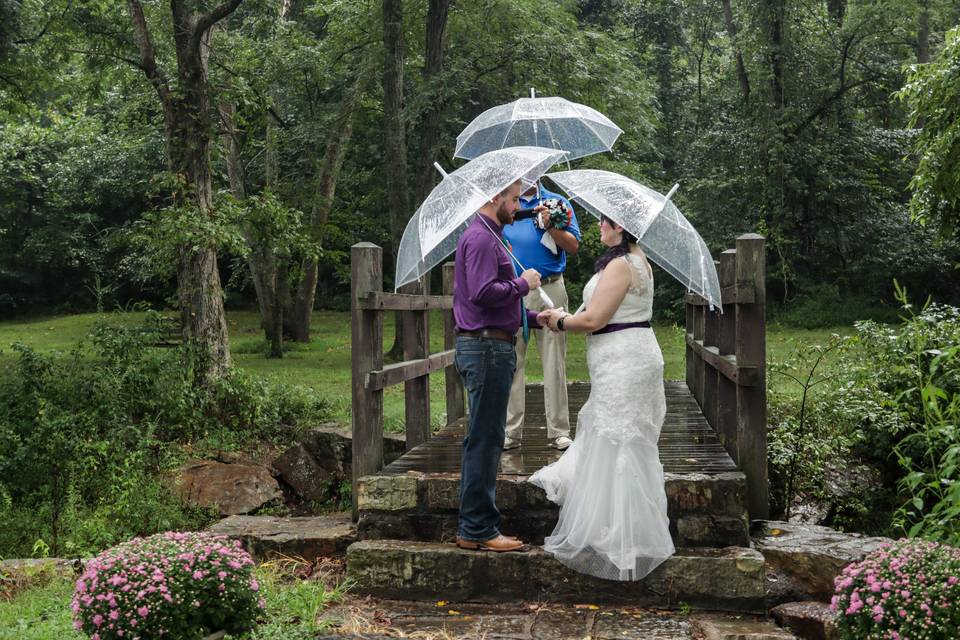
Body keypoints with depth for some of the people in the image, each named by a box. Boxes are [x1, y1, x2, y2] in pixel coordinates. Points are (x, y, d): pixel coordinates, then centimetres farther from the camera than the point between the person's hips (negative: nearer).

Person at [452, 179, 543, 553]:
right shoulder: (481, 238, -12)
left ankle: (474, 527, 19)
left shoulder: (489, 237, 22)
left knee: (484, 439, 13)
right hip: (486, 348, -11)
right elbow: (484, 292, -25)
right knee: (485, 439, -7)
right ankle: (478, 529, -2)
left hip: (491, 347, 11)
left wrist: (537, 318, 18)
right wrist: (523, 283, -10)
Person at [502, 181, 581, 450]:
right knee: (512, 362, 2)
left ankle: (559, 431, 7)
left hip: (549, 290, 0)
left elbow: (573, 247, 2)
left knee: (554, 362, 1)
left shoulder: (557, 203, 9)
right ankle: (511, 431, 8)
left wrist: (551, 226, -13)